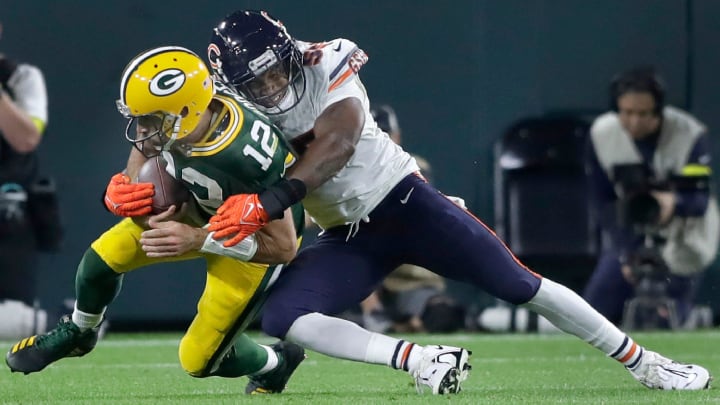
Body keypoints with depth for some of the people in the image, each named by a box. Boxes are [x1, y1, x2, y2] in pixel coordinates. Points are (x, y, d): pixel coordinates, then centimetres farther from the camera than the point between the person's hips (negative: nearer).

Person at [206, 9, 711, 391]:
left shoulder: (325, 65, -18)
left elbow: (337, 144, -34)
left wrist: (270, 201, -46)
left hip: (402, 201, -3)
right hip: (347, 240, 4)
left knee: (519, 286, -4)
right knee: (281, 316, -21)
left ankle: (643, 363, 10)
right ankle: (419, 359, -22)